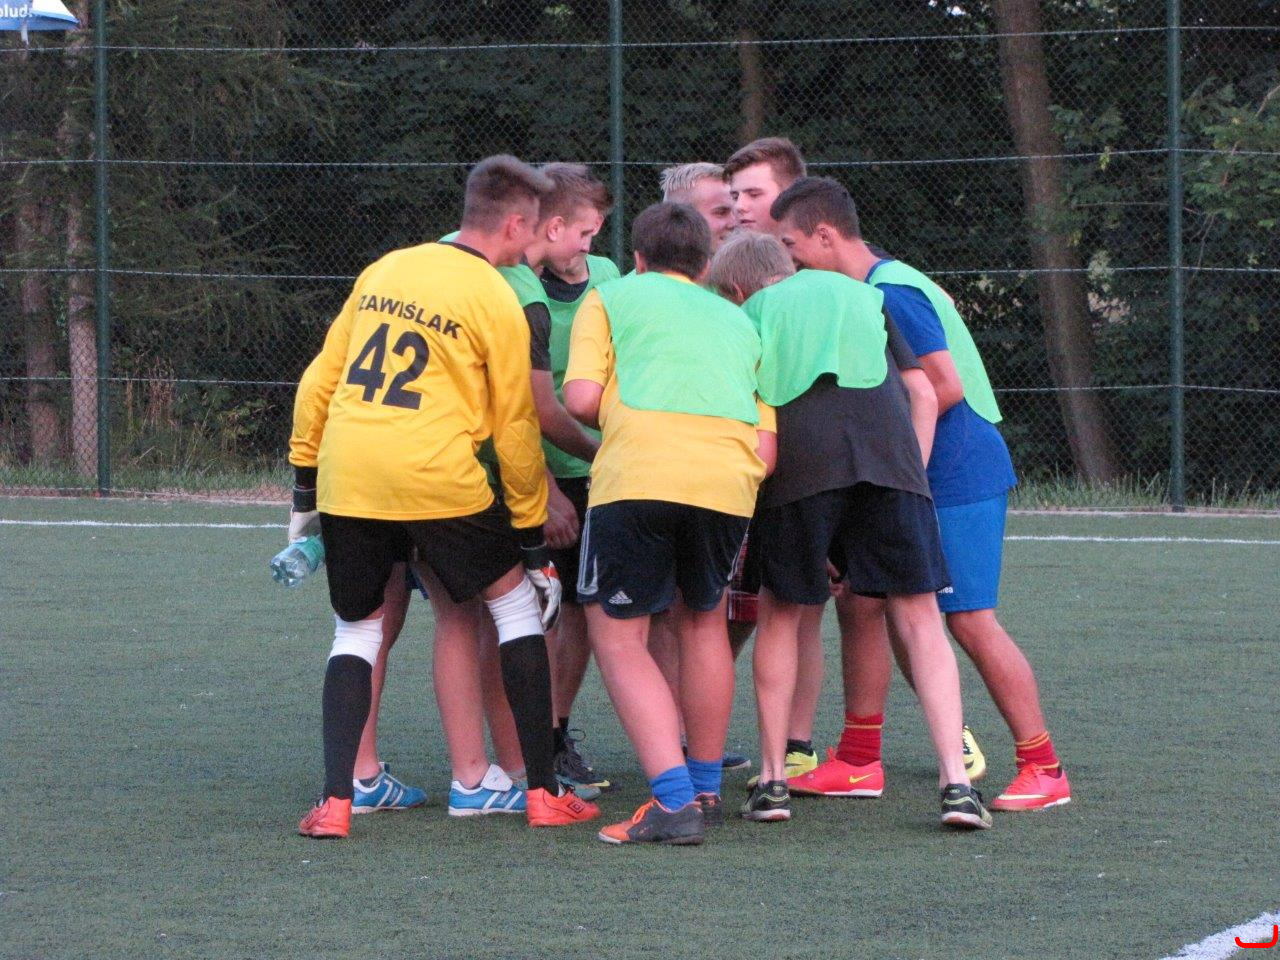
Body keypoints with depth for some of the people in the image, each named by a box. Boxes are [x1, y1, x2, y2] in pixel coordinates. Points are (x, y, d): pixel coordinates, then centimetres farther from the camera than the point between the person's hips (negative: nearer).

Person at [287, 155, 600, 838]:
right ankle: (543, 793, 12)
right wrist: (533, 542, 10)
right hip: (437, 477, -4)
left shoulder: (384, 271, 15)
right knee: (517, 603, 14)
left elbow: (318, 382, 15)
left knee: (357, 631, 17)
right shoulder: (498, 303, -1)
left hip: (346, 476, 4)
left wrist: (305, 487, 23)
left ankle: (335, 801, 1)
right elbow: (515, 432, 2)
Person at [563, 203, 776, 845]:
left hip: (637, 472, -4)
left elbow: (580, 399, 5)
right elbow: (767, 446, 17)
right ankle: (705, 790, 32)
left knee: (617, 634, 5)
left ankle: (673, 799, -9)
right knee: (702, 618, 25)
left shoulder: (612, 297, 20)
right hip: (729, 478, 4)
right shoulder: (738, 321, 30)